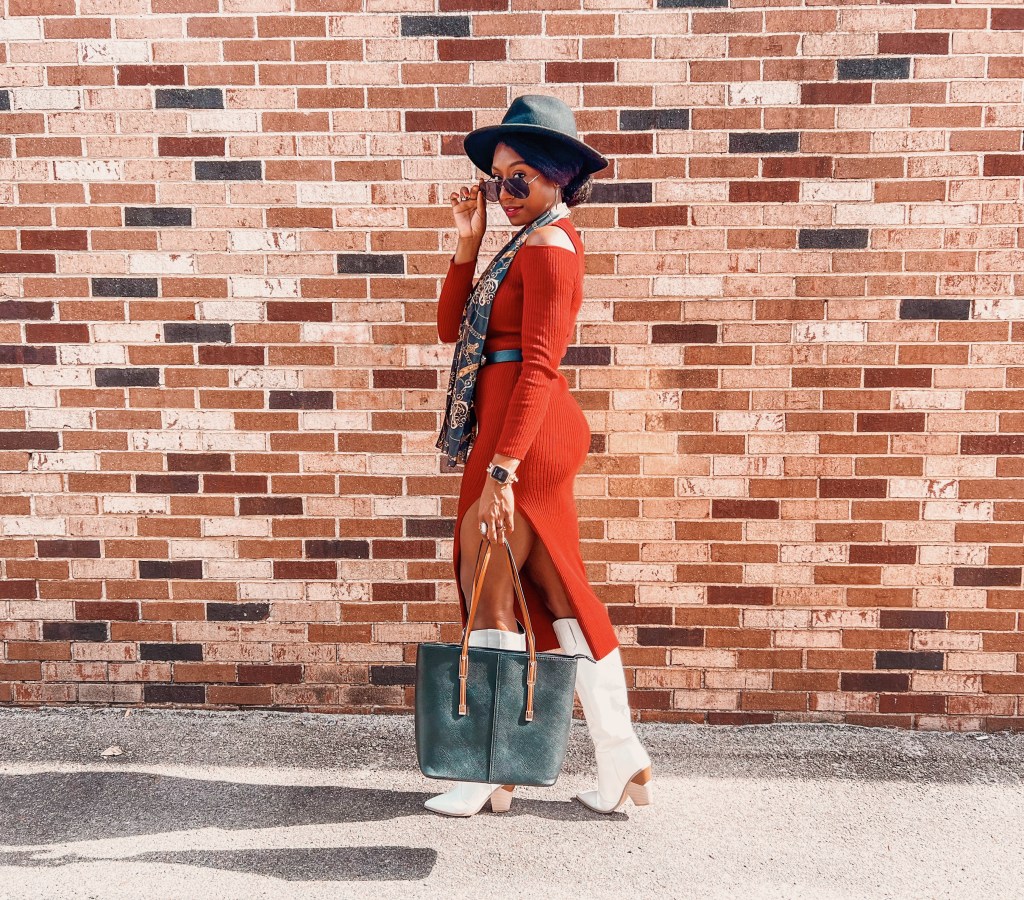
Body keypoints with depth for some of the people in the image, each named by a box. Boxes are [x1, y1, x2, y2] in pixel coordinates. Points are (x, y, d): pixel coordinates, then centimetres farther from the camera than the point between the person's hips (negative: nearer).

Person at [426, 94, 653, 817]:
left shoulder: (549, 245, -11)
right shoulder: (531, 243, 18)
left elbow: (539, 365, -21)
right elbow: (452, 327, 15)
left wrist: (501, 468, -25)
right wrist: (468, 244, 5)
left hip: (526, 436, -10)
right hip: (530, 436, 10)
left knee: (490, 597, 0)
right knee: (560, 595, 12)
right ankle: (624, 765, 22)